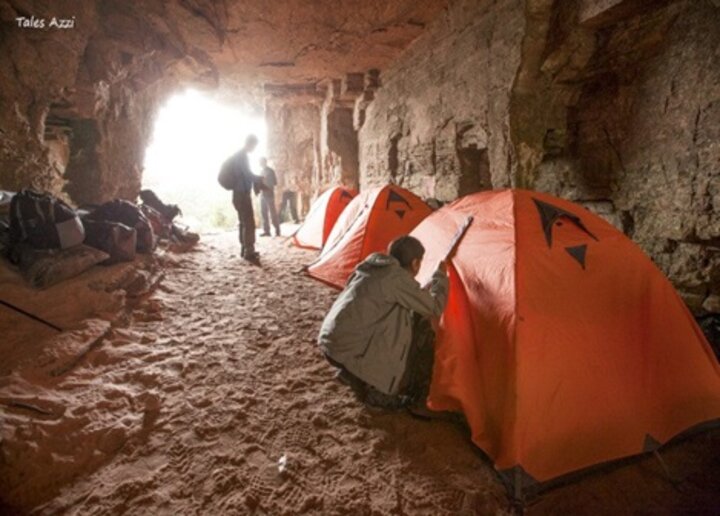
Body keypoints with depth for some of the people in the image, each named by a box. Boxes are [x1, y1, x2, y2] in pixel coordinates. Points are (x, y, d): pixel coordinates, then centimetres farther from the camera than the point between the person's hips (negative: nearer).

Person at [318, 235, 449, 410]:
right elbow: (434, 308, -4)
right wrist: (441, 276, 11)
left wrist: (426, 289, 31)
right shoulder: (398, 277, -12)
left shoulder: (373, 268, 13)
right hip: (349, 350, -9)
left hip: (329, 341, 9)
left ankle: (356, 376, 19)